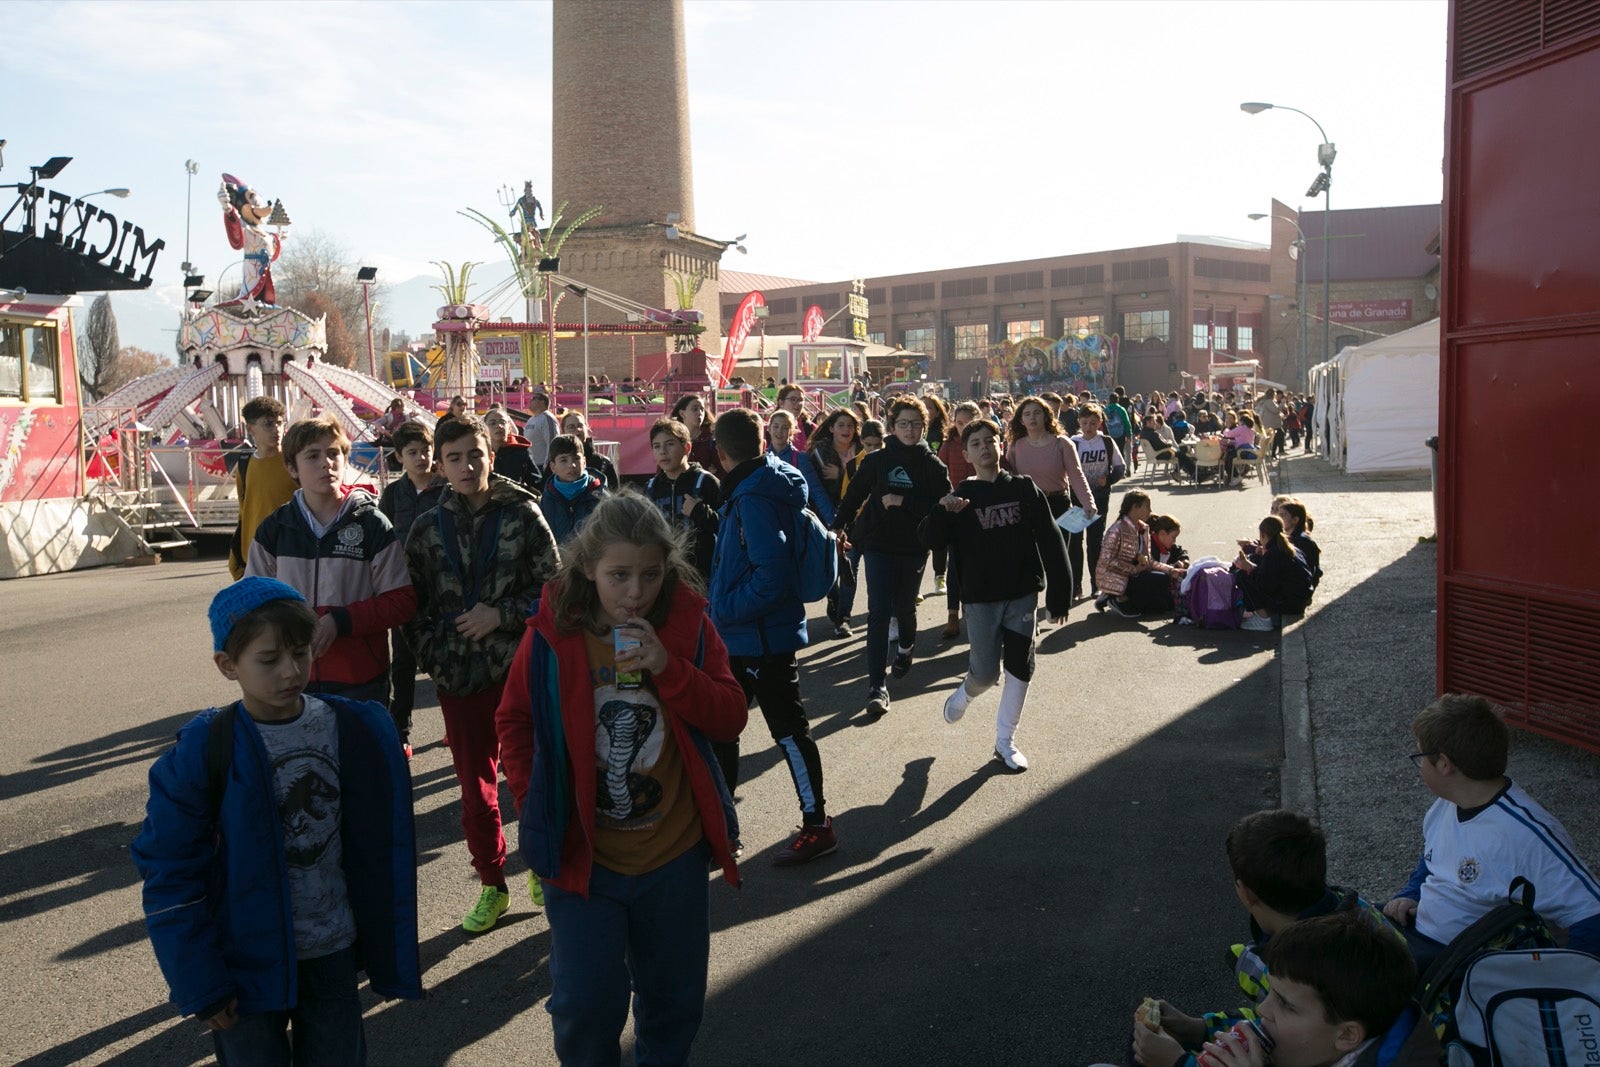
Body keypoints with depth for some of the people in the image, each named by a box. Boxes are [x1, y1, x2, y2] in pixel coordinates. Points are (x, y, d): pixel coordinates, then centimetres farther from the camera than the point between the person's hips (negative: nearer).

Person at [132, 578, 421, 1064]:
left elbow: (387, 847, 0)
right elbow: (170, 875, -10)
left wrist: (393, 948, 3)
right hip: (246, 961, -2)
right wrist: (200, 984, -9)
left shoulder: (358, 730, -8)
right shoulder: (202, 750, -15)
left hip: (333, 951, 2)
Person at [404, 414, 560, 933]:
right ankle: (493, 886, 25)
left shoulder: (522, 514, -4)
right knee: (475, 786, 10)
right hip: (458, 676, 3)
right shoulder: (427, 528, 6)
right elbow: (414, 602, 12)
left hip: (519, 667, -3)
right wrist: (430, 654, 1)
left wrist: (502, 615, -14)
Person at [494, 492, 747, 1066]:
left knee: (675, 998, 17)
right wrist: (535, 802, -6)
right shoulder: (552, 631, -10)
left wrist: (668, 668, -23)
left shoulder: (688, 623, -7)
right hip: (581, 853, -1)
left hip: (676, 852, 2)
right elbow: (514, 722, 2)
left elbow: (730, 718, -10)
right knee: (586, 1003, 4)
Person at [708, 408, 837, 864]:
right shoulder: (765, 483, 9)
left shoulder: (754, 498, -21)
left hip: (762, 636, -10)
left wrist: (728, 609, -20)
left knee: (788, 730, 2)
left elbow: (772, 573, -30)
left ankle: (817, 826, 14)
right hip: (742, 637, 10)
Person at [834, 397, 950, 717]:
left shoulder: (932, 464, 0)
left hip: (914, 549, 1)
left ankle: (906, 646, 49)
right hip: (879, 545, -1)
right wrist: (839, 526, -3)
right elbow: (854, 495, 6)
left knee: (904, 607, 13)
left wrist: (902, 501, -16)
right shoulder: (877, 460, 0)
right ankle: (877, 685, -10)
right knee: (879, 612, -9)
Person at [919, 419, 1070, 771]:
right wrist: (942, 510, -30)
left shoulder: (1024, 488, -1)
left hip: (1023, 594, 2)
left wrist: (1059, 595, -5)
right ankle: (964, 693, 34)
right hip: (981, 596, -2)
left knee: (1019, 668, 5)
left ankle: (1005, 740, 20)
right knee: (986, 672, -1)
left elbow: (1051, 542, -2)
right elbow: (930, 540, -11)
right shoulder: (961, 496, -2)